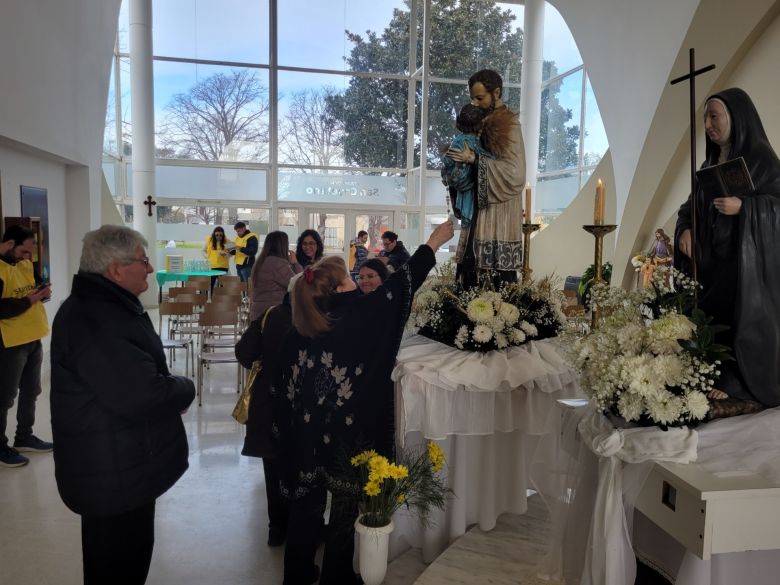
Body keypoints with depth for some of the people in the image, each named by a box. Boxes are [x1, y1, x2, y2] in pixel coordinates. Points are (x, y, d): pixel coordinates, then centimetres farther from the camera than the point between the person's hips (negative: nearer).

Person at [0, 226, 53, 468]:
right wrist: (27, 301, -22)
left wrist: (43, 292, -5)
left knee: (30, 392, 18)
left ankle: (24, 437, 33)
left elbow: (38, 286, 17)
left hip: (33, 339, 8)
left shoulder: (26, 265, 8)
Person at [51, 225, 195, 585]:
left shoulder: (108, 306, 9)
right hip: (112, 475, -10)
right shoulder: (92, 319, -27)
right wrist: (185, 390, -14)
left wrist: (172, 389, -1)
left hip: (123, 466, 10)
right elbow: (141, 395, -34)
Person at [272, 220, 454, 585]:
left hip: (305, 431, 5)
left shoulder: (299, 326, -3)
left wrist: (286, 429, 12)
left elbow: (281, 383, 1)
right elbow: (401, 284, -8)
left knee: (305, 503, 19)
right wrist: (434, 242, 4)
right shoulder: (358, 313, -16)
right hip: (347, 432, -4)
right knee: (345, 505, 13)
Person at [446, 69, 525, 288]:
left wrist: (474, 159, -18)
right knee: (469, 269, 2)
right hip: (480, 206, 8)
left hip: (499, 211, -8)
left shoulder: (508, 124, -7)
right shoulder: (485, 122, 17)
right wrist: (459, 154, 7)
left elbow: (514, 172, -16)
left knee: (502, 272, -10)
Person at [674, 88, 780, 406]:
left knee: (740, 319, -4)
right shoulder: (710, 163, 15)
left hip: (746, 258, -7)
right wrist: (685, 229, -5)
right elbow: (692, 205, 14)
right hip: (712, 259, 7)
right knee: (712, 318, 6)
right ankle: (715, 376, 14)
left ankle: (736, 383, 2)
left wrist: (742, 207, -28)